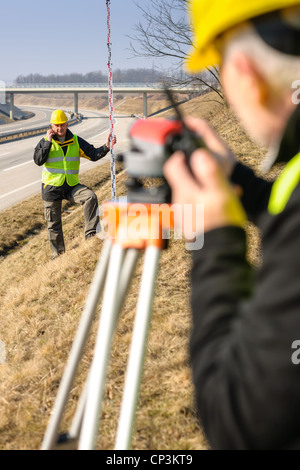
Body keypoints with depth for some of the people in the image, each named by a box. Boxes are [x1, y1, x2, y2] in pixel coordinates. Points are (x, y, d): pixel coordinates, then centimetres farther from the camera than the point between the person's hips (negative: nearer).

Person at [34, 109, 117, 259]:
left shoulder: (76, 141, 4)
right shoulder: (45, 142, -2)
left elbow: (93, 154, -1)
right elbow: (38, 160, -17)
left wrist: (106, 147, -17)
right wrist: (48, 142, -20)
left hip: (71, 186, 1)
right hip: (51, 188, -1)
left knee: (91, 197, -27)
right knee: (54, 224, 6)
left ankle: (90, 234, -23)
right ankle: (57, 255, 22)